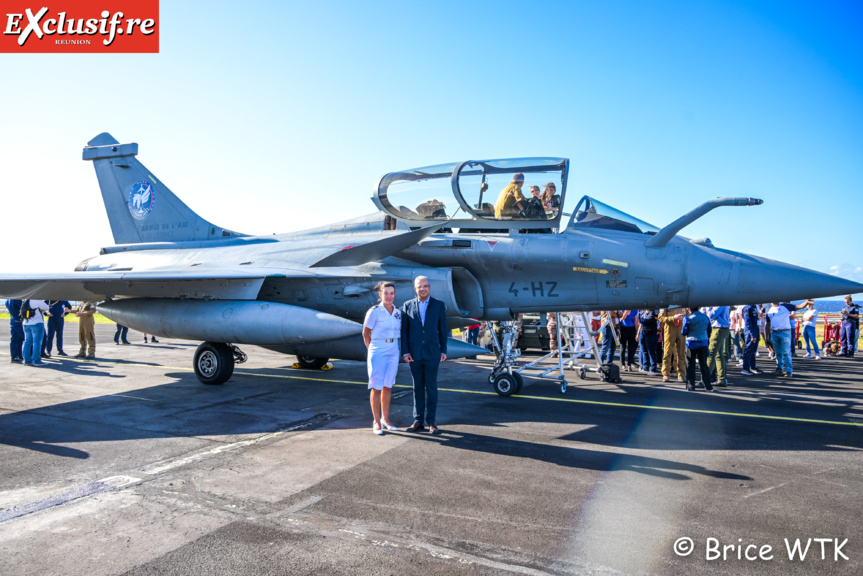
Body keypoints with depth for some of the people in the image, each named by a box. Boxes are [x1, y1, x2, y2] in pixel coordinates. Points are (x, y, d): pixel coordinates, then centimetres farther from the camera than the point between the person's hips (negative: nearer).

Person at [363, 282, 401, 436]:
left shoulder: (398, 312, 6)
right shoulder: (374, 311, -9)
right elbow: (365, 333, -1)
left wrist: (394, 348, 9)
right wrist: (372, 350, 1)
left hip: (393, 352, 5)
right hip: (378, 352, -5)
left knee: (388, 387, 12)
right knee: (376, 387, -2)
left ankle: (385, 419, 24)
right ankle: (376, 422, 9)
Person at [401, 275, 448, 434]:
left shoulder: (439, 305, 3)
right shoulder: (407, 306, 4)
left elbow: (443, 330, 5)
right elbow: (404, 331, 4)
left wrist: (443, 350, 2)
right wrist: (405, 352, -3)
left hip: (432, 354, -1)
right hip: (414, 355, 1)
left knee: (431, 388, 3)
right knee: (417, 388, 8)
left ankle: (431, 421, 11)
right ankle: (418, 421, 16)